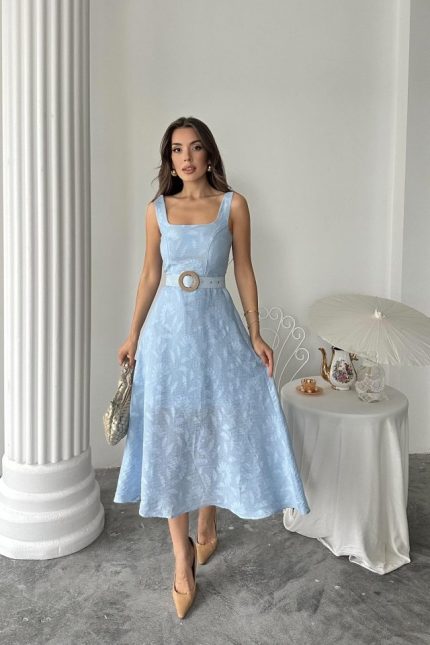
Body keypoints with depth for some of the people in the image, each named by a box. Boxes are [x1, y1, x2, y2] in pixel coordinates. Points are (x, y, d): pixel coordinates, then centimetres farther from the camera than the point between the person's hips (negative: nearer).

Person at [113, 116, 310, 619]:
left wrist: (255, 335, -3)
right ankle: (182, 558, 12)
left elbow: (243, 271, 1)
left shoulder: (233, 205, 0)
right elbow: (149, 275, 9)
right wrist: (133, 335, 8)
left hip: (216, 327, -1)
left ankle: (207, 527, 33)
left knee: (215, 432, 8)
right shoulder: (158, 209, 5)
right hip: (167, 327, 1)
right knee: (170, 438, 1)